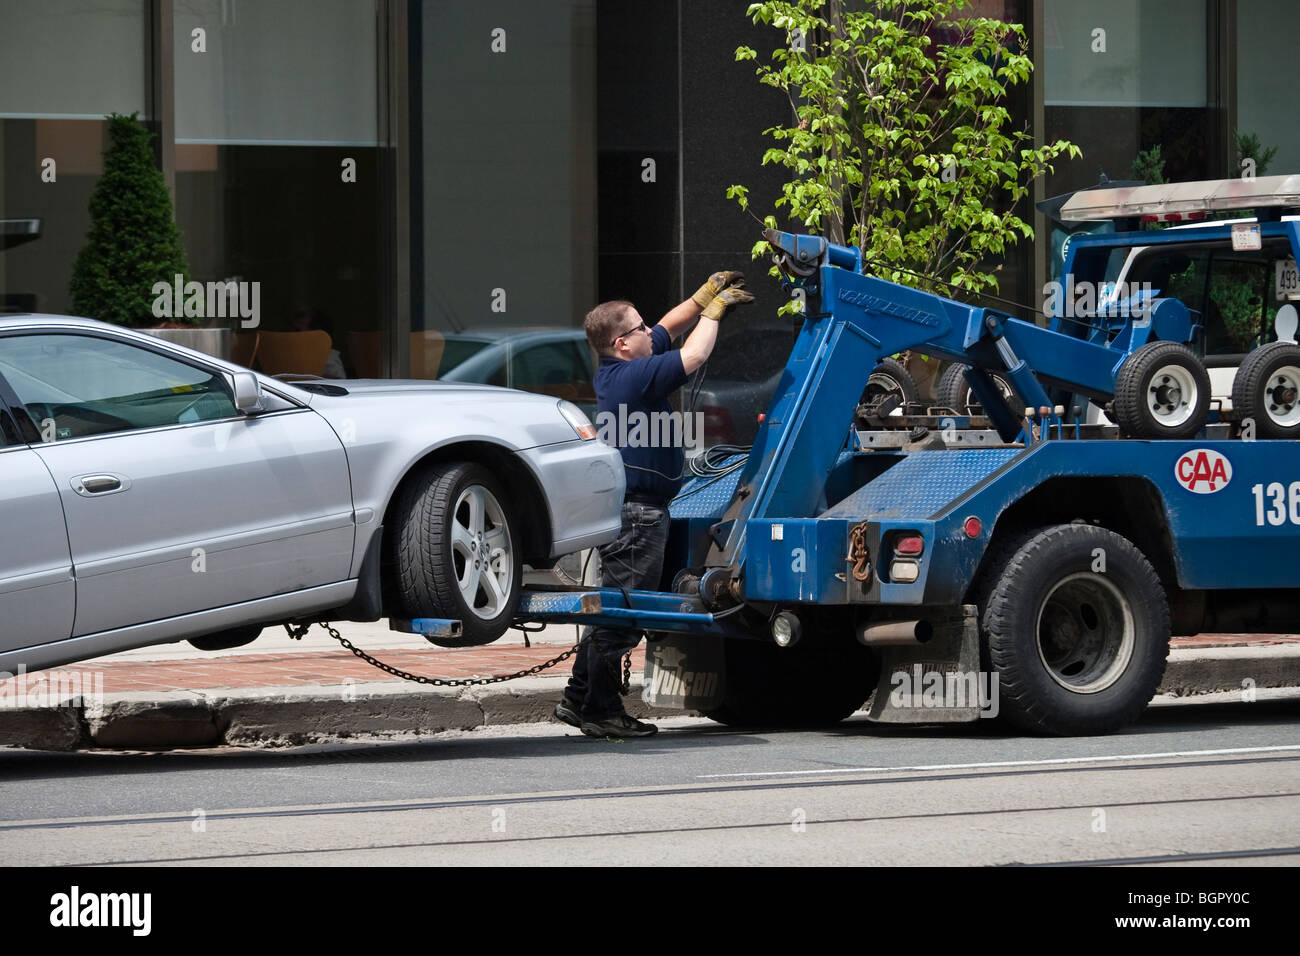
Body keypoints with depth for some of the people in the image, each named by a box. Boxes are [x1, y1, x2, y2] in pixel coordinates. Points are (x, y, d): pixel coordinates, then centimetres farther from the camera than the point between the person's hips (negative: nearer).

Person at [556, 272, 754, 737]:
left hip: (626, 508, 10)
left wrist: (704, 296, 16)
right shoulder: (634, 375, -17)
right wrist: (713, 310, -3)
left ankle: (579, 698, 21)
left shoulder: (616, 370, 12)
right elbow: (694, 355, -19)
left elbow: (668, 330, 24)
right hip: (637, 511, -10)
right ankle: (601, 709, -1)